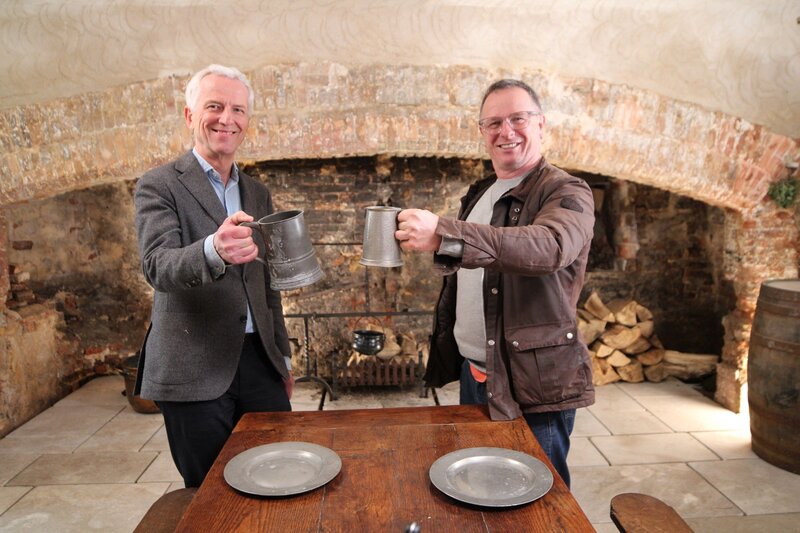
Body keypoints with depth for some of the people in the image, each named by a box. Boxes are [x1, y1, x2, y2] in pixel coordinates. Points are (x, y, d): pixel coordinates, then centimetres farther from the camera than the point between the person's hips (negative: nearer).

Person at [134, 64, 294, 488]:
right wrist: (213, 250, -41)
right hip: (195, 371, -4)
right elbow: (157, 266, -20)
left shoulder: (258, 193, 14)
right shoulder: (159, 186, -3)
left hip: (259, 361, 5)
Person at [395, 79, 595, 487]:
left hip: (534, 384, -7)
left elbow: (550, 246, -36)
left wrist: (444, 235, -46)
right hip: (472, 374, 7)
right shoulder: (479, 194, 12)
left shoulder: (566, 192, -13)